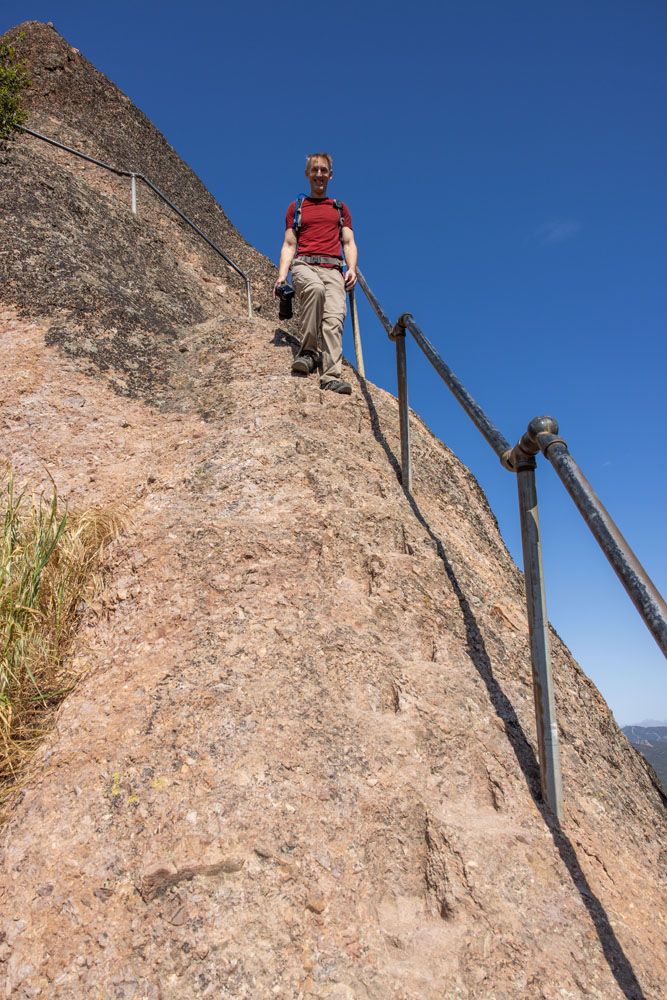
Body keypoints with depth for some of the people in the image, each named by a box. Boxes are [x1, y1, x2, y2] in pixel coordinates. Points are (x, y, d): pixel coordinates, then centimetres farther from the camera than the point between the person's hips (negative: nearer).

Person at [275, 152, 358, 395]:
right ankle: (309, 351, -32)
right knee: (315, 288, -39)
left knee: (334, 316, -26)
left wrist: (352, 268, -3)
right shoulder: (296, 207, 24)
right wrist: (282, 274, -2)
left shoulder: (341, 209, 28)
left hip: (332, 268, 1)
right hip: (304, 264, -1)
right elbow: (289, 245, 16)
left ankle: (331, 376, -38)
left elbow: (349, 243, 18)